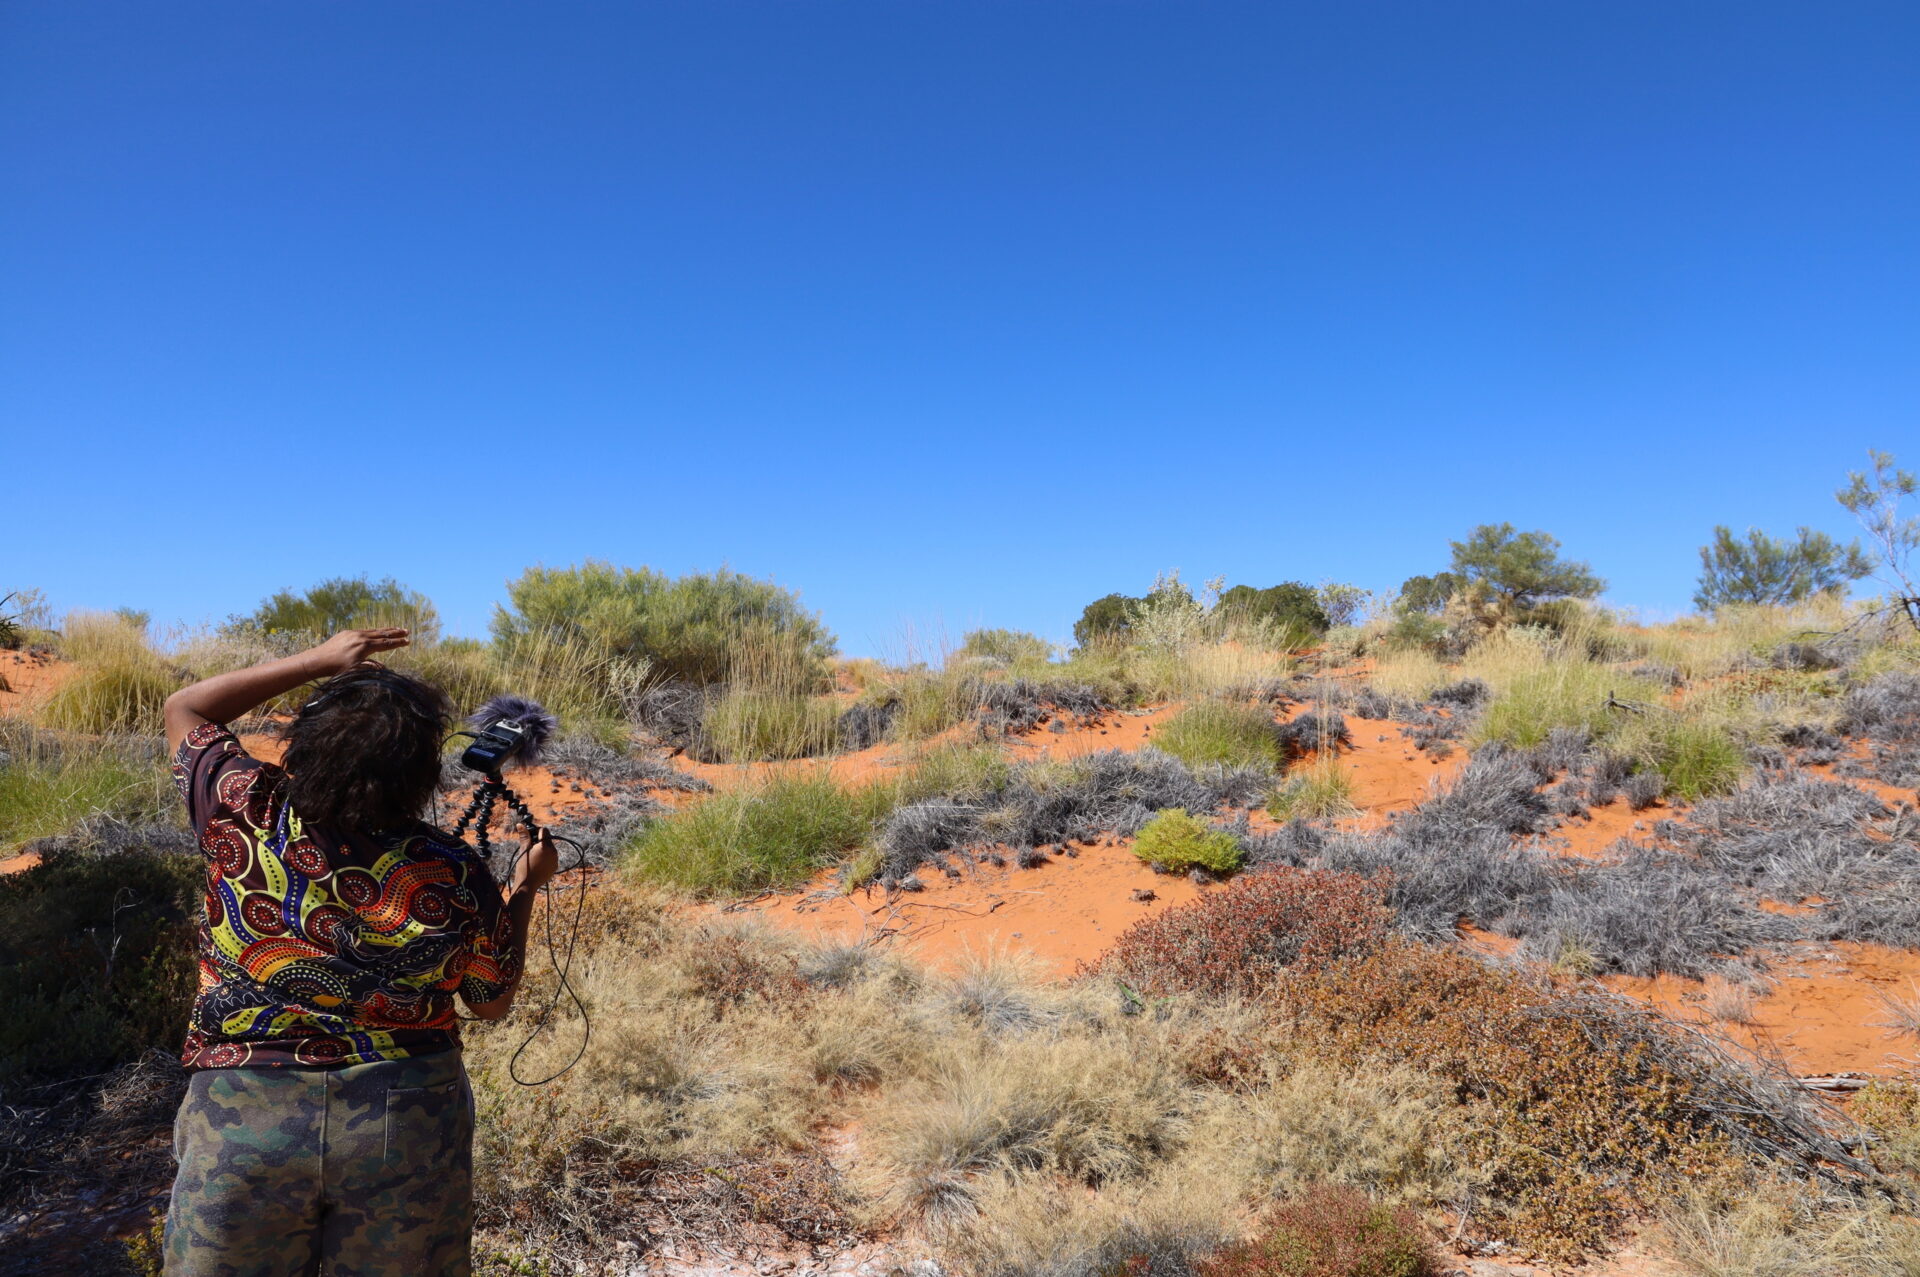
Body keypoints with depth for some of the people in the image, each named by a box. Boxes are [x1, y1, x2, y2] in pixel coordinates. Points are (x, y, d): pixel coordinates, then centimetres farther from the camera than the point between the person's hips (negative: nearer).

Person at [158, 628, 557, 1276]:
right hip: (407, 1126, 0)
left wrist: (316, 661, 6)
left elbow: (184, 710, 7)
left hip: (240, 1122, 1)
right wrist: (525, 888, 12)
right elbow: (492, 1002, 2)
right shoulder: (456, 875, -15)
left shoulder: (242, 812, -14)